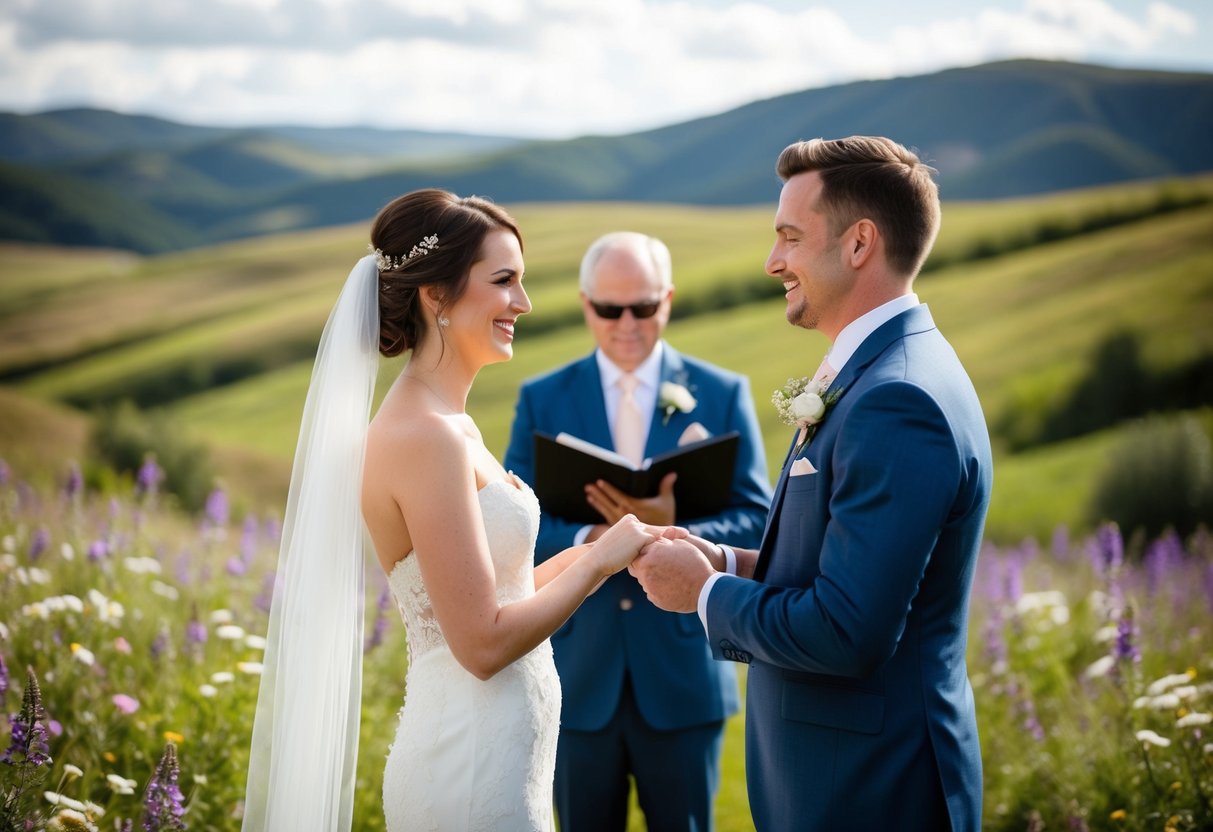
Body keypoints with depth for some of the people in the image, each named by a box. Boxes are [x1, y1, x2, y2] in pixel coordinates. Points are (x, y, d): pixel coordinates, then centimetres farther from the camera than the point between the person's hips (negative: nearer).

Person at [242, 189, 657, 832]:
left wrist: (591, 552, 7)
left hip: (494, 750, 9)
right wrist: (600, 560, -11)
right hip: (474, 775, -9)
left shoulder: (446, 425, 9)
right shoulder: (425, 436, -19)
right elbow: (484, 644, -21)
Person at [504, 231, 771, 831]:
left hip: (682, 669, -1)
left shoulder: (722, 394, 1)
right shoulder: (542, 399, 3)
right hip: (577, 669, 1)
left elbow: (758, 520, -4)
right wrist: (587, 542, -23)